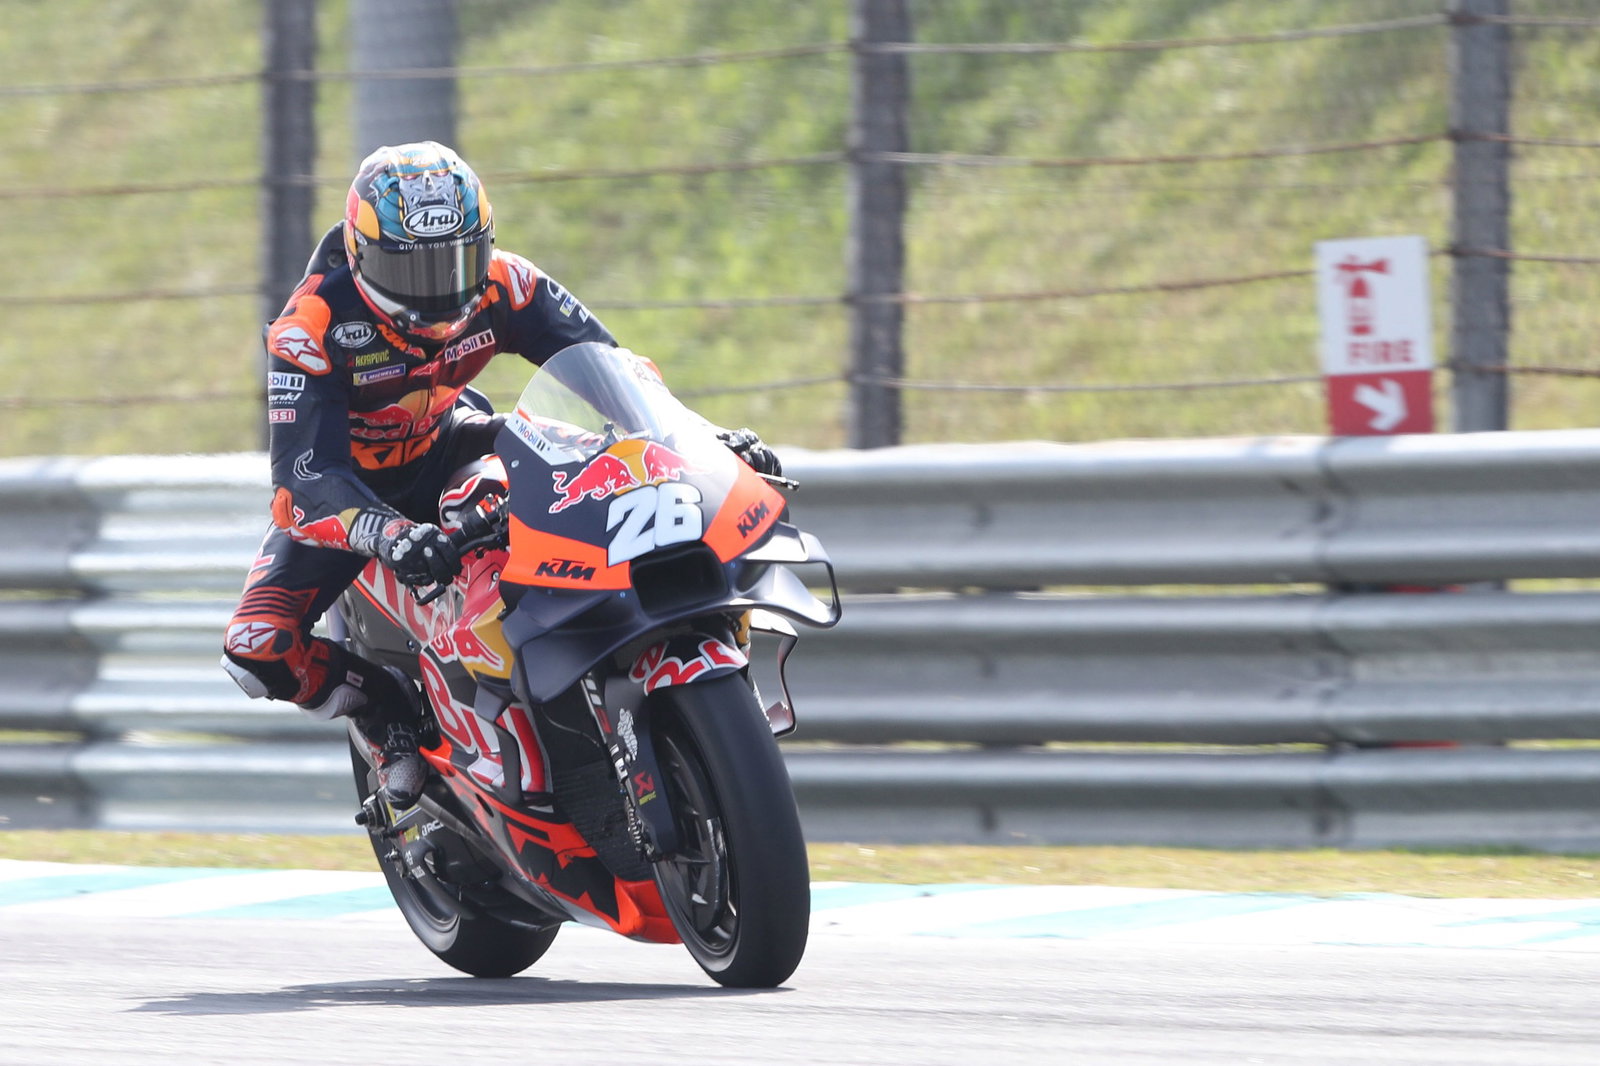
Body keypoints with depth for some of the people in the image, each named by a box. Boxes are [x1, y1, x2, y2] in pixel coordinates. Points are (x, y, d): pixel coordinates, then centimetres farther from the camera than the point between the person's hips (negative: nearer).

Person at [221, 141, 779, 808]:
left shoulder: (502, 286, -19)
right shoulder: (314, 325, -31)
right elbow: (303, 471, -39)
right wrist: (386, 533, -59)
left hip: (443, 448, 3)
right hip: (347, 486, -3)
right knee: (259, 651, -26)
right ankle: (387, 714, 2)